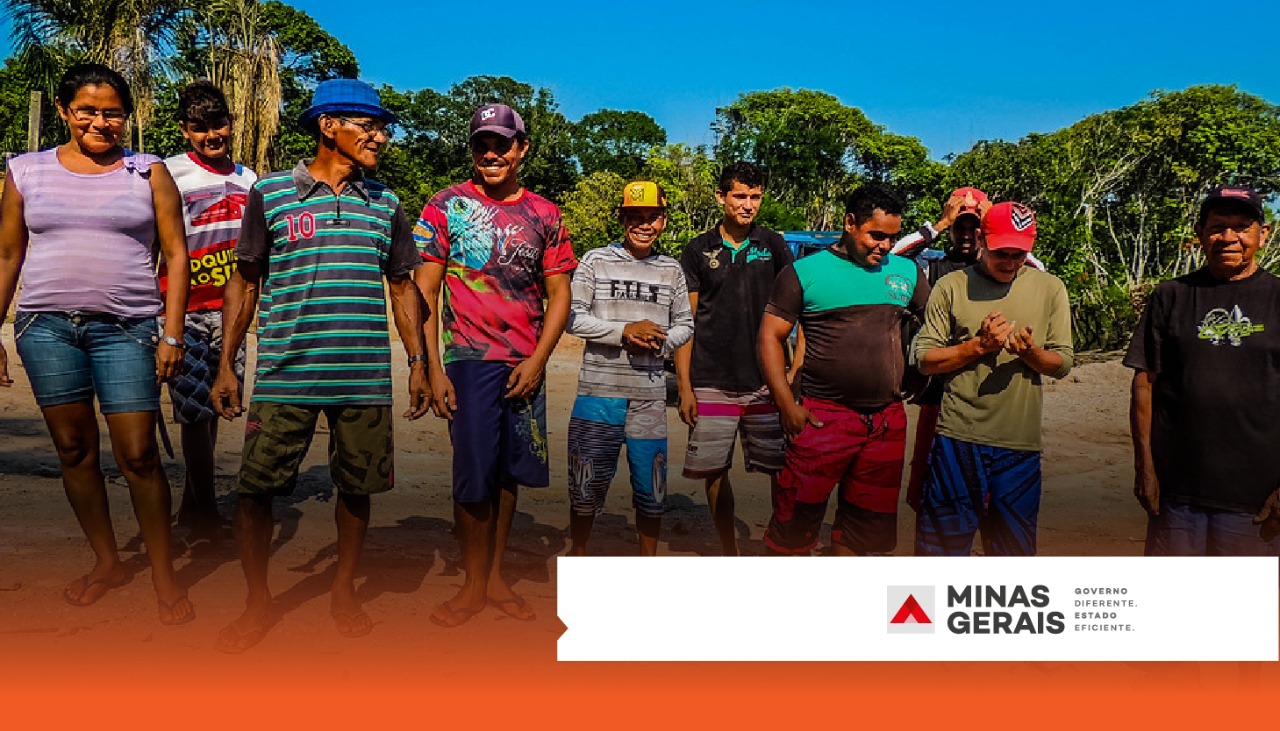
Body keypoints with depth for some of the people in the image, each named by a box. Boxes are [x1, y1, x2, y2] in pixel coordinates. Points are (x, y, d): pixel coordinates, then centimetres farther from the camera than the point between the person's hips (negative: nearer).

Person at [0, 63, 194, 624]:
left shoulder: (148, 173, 5)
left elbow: (176, 255, 3)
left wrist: (172, 335, -4)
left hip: (126, 328, -2)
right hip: (46, 326, 3)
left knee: (138, 455, -5)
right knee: (73, 449, 8)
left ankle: (163, 575, 8)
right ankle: (107, 562, 23)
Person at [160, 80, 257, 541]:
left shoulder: (248, 180, 11)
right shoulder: (170, 175, -4)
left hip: (228, 313, 5)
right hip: (184, 312, -5)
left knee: (213, 409, 8)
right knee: (196, 410, -6)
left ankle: (190, 506, 21)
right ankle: (207, 512, 7)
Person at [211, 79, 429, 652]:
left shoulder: (385, 205, 11)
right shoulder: (271, 193, 4)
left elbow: (402, 287, 16)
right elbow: (244, 283, 8)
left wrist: (418, 363, 11)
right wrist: (226, 365, 5)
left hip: (365, 379, 2)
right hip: (284, 374, -2)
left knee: (357, 487, 7)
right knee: (254, 488, 0)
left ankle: (344, 590, 28)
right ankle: (258, 602, 20)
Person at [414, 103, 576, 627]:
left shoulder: (544, 214, 8)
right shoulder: (447, 206, 0)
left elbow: (559, 294, 8)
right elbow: (424, 292, -2)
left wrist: (537, 360, -5)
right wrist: (433, 369, -9)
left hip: (526, 364, 3)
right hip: (469, 361, -3)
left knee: (509, 471, 10)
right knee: (474, 475, -2)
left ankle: (496, 578, 24)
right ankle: (474, 585, 15)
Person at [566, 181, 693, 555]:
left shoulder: (672, 270, 9)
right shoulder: (596, 261, 0)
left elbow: (685, 325, 12)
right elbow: (573, 318, -5)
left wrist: (660, 342, -8)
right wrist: (624, 331, -14)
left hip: (650, 393, 2)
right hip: (599, 388, -2)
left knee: (651, 485, 9)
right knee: (587, 481, 7)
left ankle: (648, 559, 28)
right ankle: (577, 553, 30)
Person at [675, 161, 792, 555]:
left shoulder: (773, 245, 7)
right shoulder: (699, 250, 6)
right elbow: (685, 322, 6)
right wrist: (684, 386, -1)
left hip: (765, 382, 0)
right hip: (712, 385, 0)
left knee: (782, 470, 0)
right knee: (714, 472, 4)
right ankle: (730, 555, 20)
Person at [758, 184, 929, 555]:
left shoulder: (906, 272, 9)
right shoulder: (805, 271, -3)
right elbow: (770, 336, -4)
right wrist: (788, 406, -11)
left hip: (888, 421, 5)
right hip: (823, 418, -4)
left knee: (865, 523, 15)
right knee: (798, 517, 0)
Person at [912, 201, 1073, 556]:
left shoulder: (1050, 289, 7)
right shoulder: (952, 286, 3)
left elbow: (1062, 363, 7)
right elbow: (925, 359, 0)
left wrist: (1030, 352, -13)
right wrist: (979, 346, -12)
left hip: (1020, 446, 2)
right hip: (958, 437, -1)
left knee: (1014, 547, 10)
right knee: (941, 543, 4)